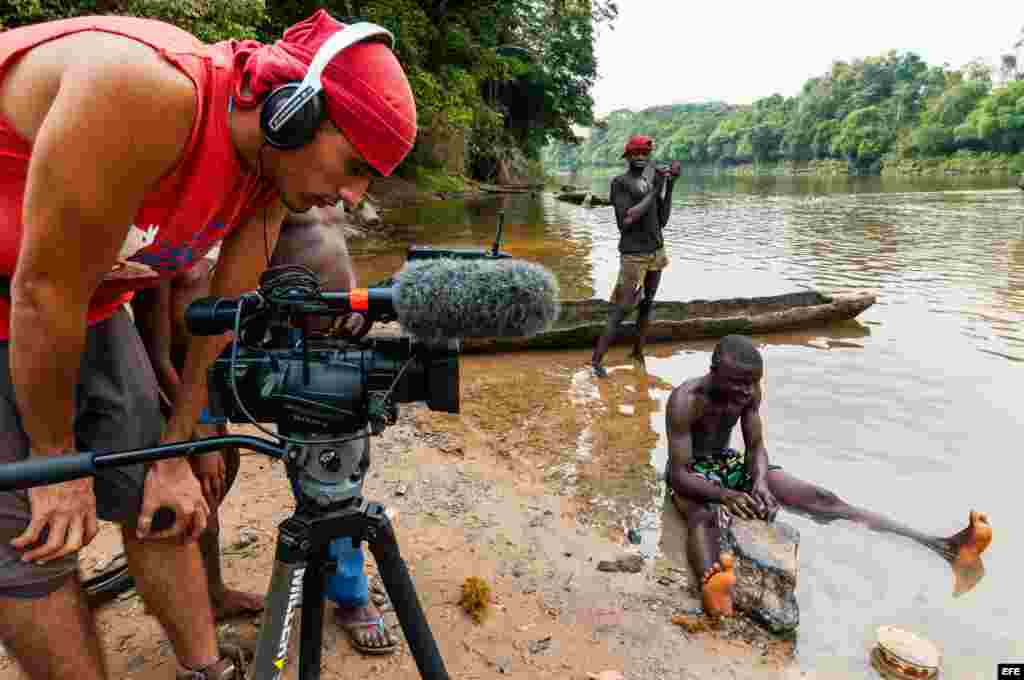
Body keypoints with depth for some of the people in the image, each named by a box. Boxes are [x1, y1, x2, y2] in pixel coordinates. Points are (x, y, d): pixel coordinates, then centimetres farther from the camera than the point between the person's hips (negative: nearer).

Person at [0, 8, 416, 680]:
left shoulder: (273, 168, -9)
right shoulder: (150, 88, -34)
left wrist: (175, 456, 0)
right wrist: (57, 461, -15)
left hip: (84, 301, 6)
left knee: (155, 499, 6)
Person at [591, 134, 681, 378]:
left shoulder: (651, 181, 9)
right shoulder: (619, 183, -11)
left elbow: (662, 221, 5)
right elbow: (626, 220, -22)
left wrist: (669, 186, -2)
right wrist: (654, 192, -18)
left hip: (656, 252, 7)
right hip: (633, 255, -7)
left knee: (647, 304, 12)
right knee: (622, 309, -10)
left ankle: (637, 351, 25)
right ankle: (597, 359, -6)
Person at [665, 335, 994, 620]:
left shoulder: (749, 392, -11)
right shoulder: (685, 400, -29)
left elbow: (756, 447, -5)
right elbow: (677, 475, -31)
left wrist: (759, 480, -29)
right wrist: (725, 495, -49)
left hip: (729, 462, 5)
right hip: (691, 472, -5)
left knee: (818, 498, -14)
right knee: (704, 517, -43)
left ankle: (941, 547, -26)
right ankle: (711, 583, -77)